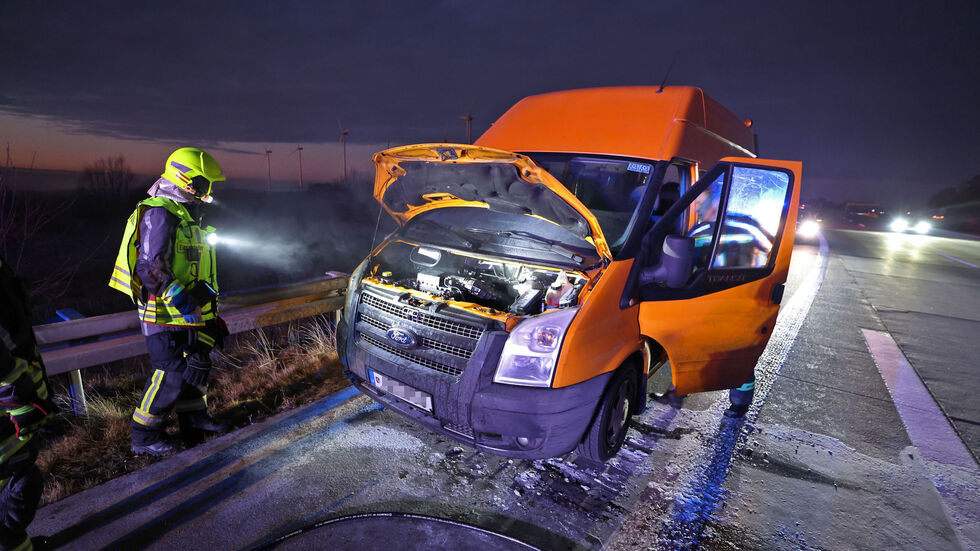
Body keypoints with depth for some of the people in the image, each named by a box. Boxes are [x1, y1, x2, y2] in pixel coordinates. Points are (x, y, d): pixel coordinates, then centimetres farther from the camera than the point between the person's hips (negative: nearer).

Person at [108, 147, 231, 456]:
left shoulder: (186, 214, 17)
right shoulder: (159, 214, -16)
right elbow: (150, 266, -23)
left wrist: (210, 312, 24)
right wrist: (180, 297, -27)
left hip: (189, 313, 10)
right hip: (165, 314, -10)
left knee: (197, 363, 17)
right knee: (171, 374, -6)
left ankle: (194, 419, 32)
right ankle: (145, 437, 10)